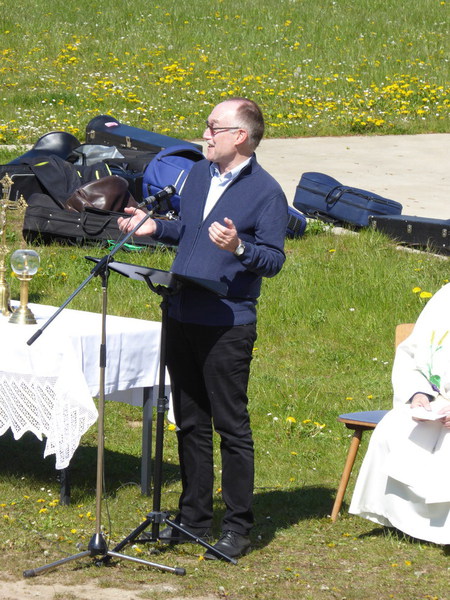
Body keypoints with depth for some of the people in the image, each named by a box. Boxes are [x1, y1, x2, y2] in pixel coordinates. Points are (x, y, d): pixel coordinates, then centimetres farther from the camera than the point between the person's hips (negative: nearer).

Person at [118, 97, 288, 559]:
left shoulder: (266, 192, -8)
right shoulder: (198, 175, 12)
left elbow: (274, 259, -10)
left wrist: (239, 248, -27)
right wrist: (155, 228, 8)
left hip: (227, 326, -7)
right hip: (181, 317, 7)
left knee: (231, 426, -1)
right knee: (190, 423, 14)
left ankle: (237, 527, 7)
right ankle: (193, 517, 24)